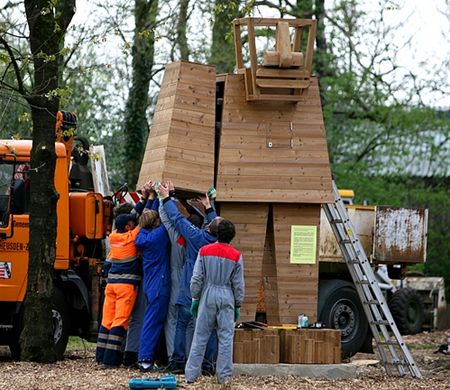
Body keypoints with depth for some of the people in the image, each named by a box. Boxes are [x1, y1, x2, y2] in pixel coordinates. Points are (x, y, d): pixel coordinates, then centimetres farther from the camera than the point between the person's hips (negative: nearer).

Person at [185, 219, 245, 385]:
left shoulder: (204, 251, -2)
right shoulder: (236, 256, -2)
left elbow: (196, 278, -2)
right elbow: (238, 284, 1)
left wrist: (195, 298, 7)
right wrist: (238, 305, 9)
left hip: (208, 296, 1)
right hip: (227, 298, -1)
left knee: (200, 337, 5)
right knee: (226, 337, 3)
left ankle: (191, 374, 4)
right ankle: (224, 375, 2)